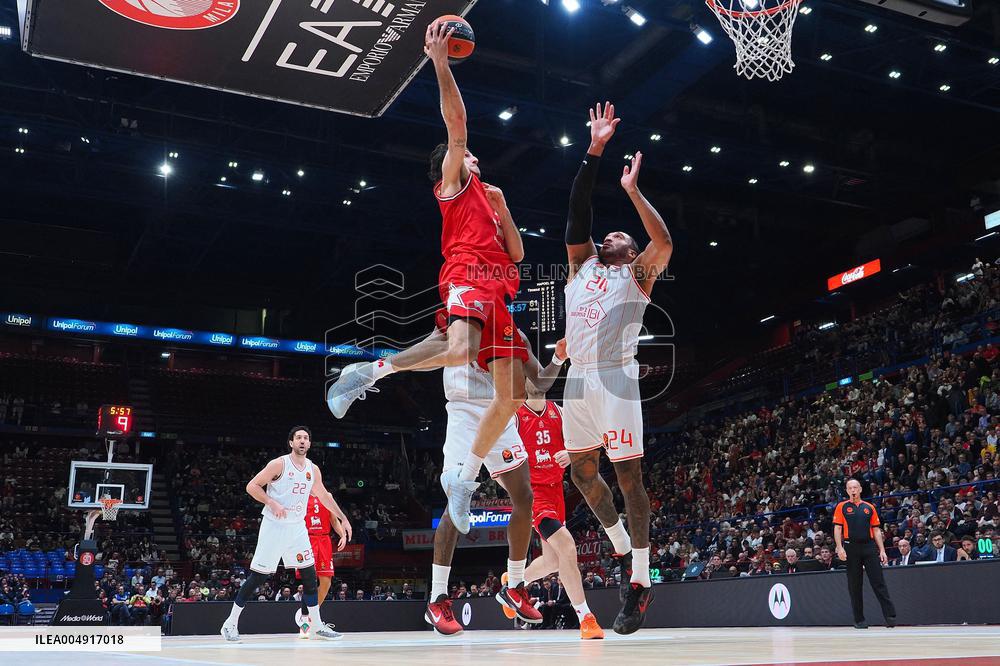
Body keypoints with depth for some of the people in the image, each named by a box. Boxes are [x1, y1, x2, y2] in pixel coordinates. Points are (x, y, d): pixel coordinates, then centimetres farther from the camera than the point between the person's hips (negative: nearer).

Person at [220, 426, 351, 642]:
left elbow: (324, 496, 19)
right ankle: (230, 623, 7)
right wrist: (272, 503, -23)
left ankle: (316, 626, 11)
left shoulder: (313, 469, 6)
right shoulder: (279, 464, -11)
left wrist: (343, 518, 20)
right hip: (274, 526, -6)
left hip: (297, 527, 6)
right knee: (258, 576, -4)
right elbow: (252, 486, -12)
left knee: (309, 574, 3)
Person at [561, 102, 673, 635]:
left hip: (615, 377, -6)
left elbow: (664, 242, -11)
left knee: (628, 475, -6)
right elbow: (578, 212, 14)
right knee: (582, 471, 11)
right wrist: (595, 150, 11)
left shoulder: (636, 274, 9)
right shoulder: (582, 265, 21)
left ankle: (640, 581, -3)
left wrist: (632, 191, -6)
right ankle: (622, 551, 30)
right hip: (578, 378, 6)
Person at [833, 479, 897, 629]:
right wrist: (840, 548, -12)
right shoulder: (842, 507, 6)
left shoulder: (869, 508, 12)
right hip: (851, 548, -1)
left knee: (879, 583, -5)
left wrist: (882, 550, 3)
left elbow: (876, 530, 12)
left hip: (869, 547, 1)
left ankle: (890, 616, -7)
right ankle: (859, 620, 10)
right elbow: (837, 529, 1)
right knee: (854, 586, 3)